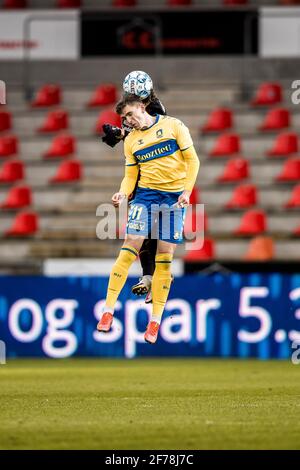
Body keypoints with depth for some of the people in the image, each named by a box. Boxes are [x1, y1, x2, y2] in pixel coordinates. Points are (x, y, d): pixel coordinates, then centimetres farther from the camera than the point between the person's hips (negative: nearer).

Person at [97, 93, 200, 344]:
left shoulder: (173, 125, 0)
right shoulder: (131, 140, 10)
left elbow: (192, 160, -1)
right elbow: (130, 175, 12)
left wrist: (187, 191, -12)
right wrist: (123, 193, -9)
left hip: (175, 197, -2)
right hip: (146, 194, 2)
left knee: (165, 256, -1)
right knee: (130, 246, -11)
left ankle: (155, 321, 5)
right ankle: (108, 311, -8)